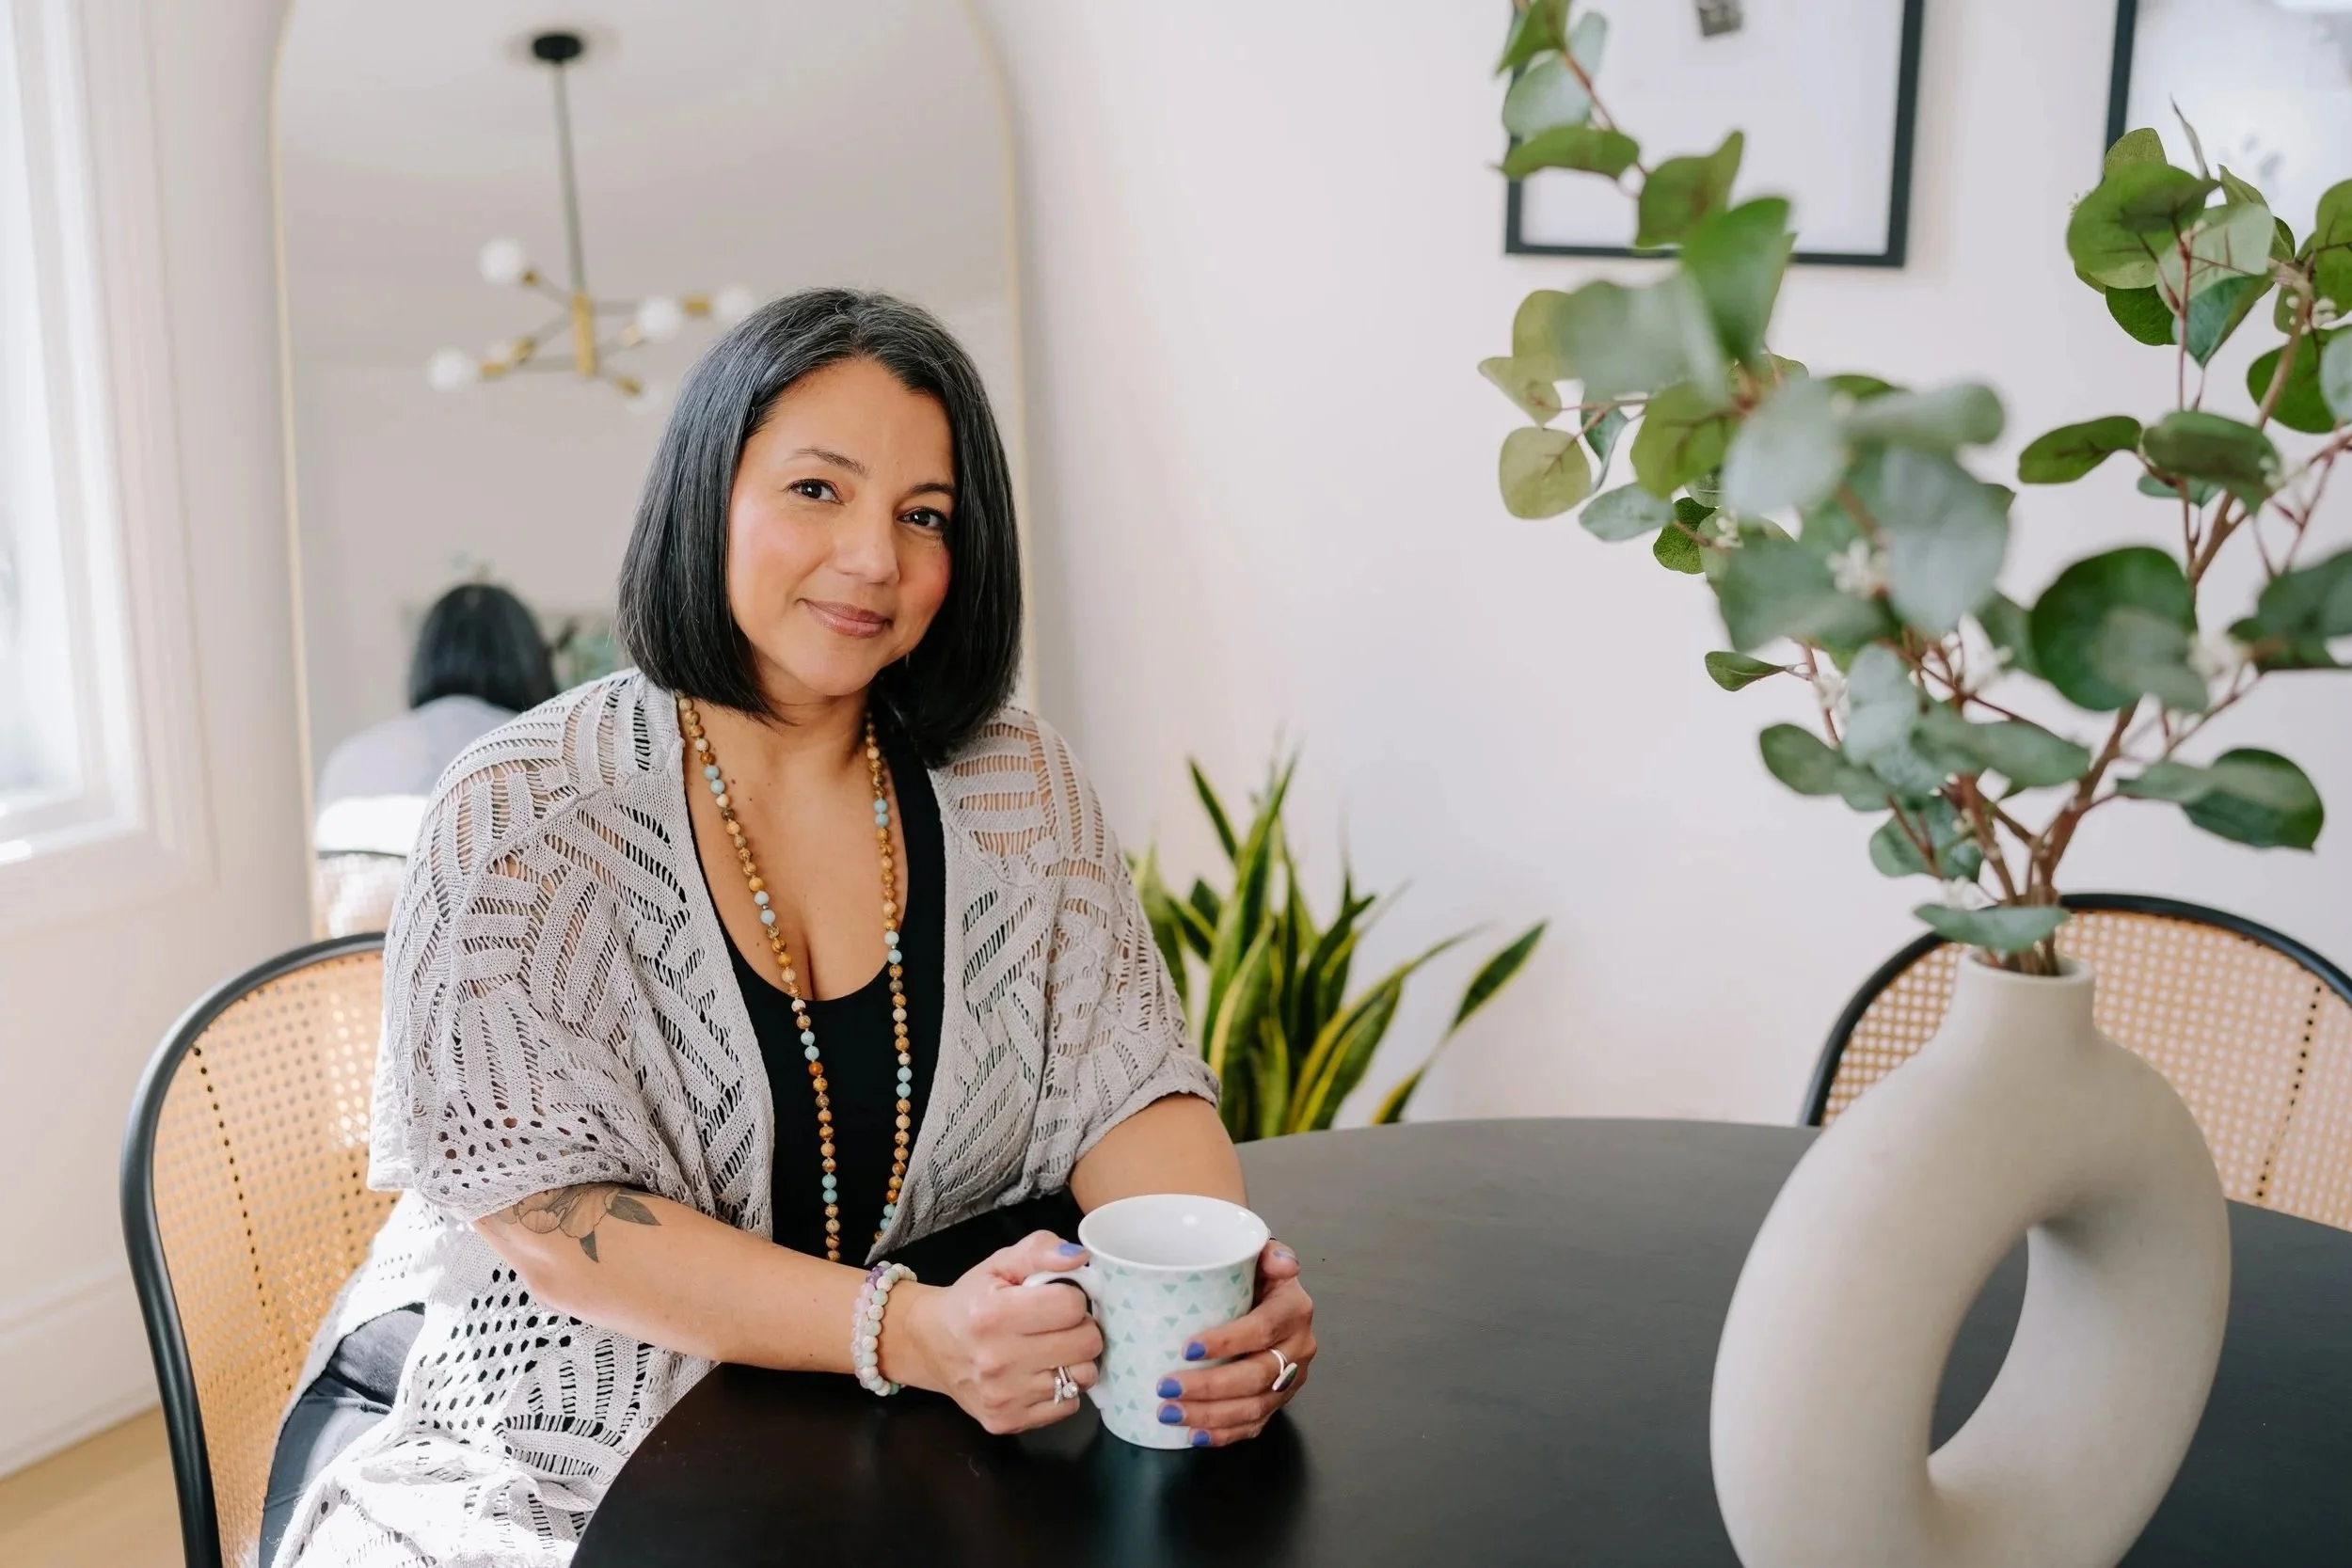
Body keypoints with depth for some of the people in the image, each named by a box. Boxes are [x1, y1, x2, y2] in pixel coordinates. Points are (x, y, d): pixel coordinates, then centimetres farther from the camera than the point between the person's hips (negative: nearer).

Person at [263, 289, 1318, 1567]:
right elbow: (555, 1219, -15)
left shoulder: (1013, 788, 3)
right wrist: (910, 1334, -29)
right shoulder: (525, 818, -8)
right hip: (547, 1450, -3)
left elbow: (1128, 1090, 0)